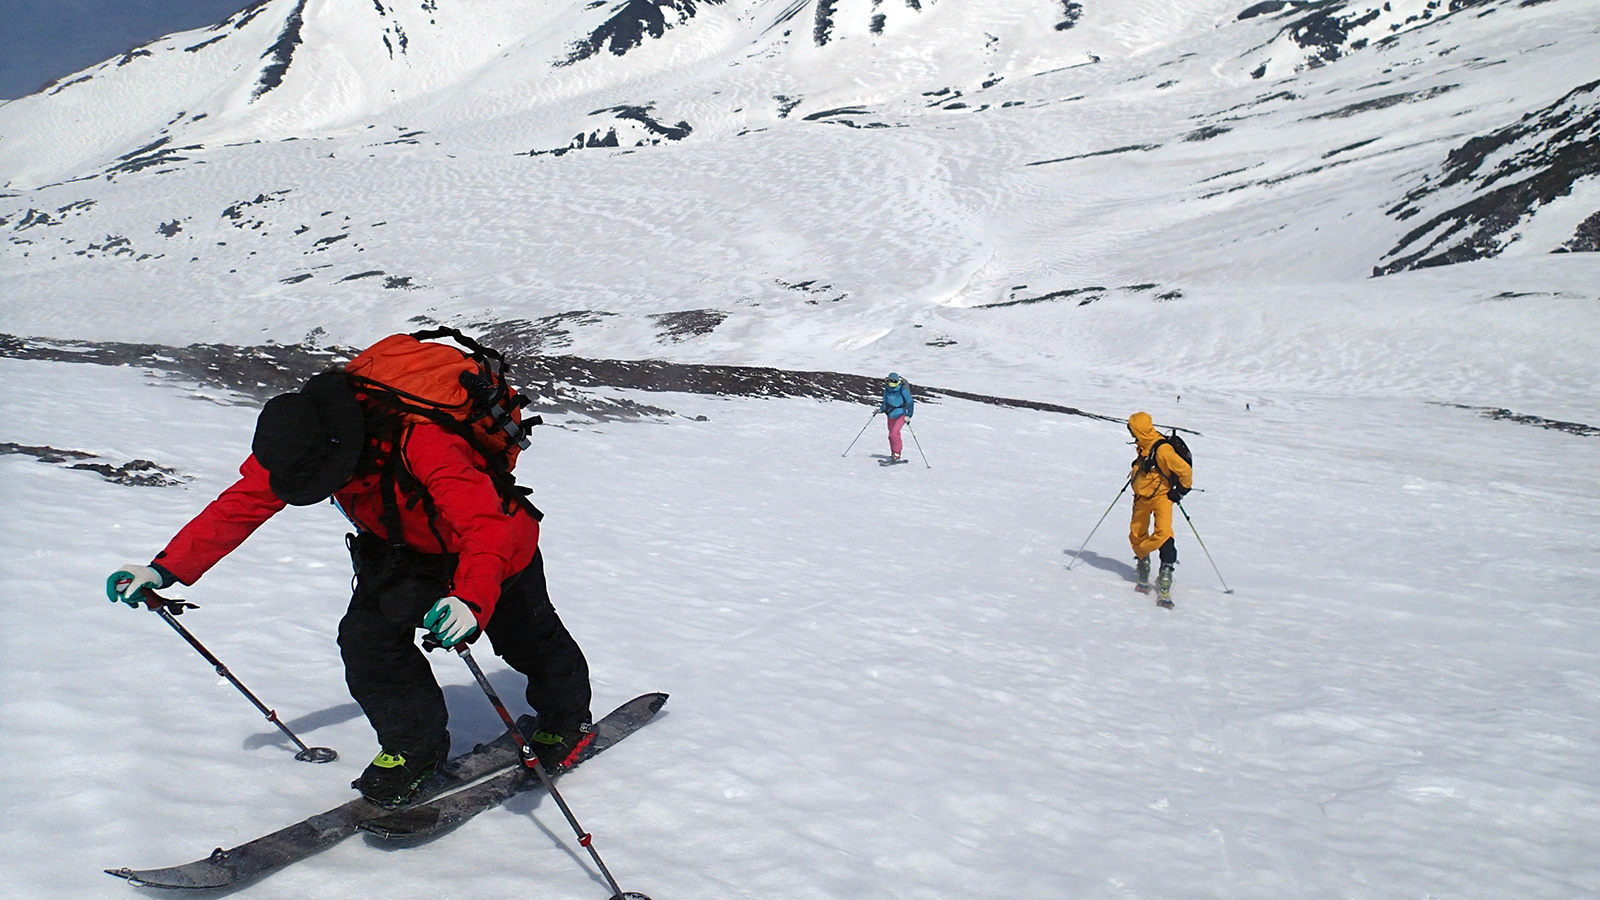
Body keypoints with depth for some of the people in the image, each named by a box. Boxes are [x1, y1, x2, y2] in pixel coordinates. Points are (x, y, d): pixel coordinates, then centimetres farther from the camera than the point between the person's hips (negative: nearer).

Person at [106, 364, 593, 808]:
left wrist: (473, 599, -67)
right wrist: (166, 569, -20)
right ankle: (415, 745, 9)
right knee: (367, 637, -13)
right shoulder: (298, 440, -24)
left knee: (528, 638, 14)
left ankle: (567, 719, 44)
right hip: (401, 547, 5)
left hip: (493, 547, -5)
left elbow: (487, 525, -51)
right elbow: (239, 506, -14)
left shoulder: (424, 442, -45)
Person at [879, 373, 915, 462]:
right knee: (891, 435, 11)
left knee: (894, 434, -18)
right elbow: (885, 403, 14)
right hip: (891, 415, 6)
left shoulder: (903, 390, -14)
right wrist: (881, 409, -4)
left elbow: (910, 402, -7)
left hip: (901, 415, -6)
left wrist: (909, 415, -12)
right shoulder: (887, 390, 1)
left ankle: (896, 455, -11)